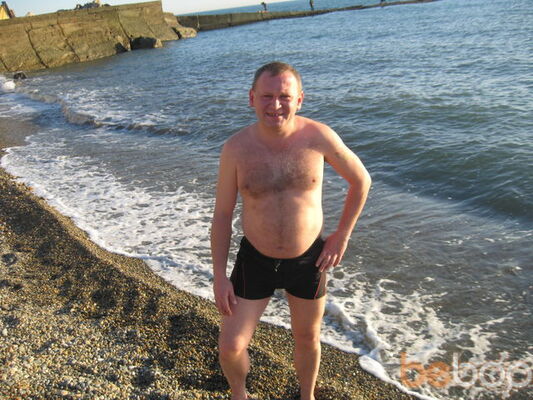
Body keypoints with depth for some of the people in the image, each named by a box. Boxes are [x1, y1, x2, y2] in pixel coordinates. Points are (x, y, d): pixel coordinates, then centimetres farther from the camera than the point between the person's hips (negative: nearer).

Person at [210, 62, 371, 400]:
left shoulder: (319, 137, -16)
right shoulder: (236, 149, -15)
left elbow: (361, 181, -1)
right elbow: (222, 214, -6)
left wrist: (342, 236, -2)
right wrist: (219, 276, -7)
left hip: (308, 259, 1)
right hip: (256, 259, 0)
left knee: (308, 340, 21)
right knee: (230, 346, 3)